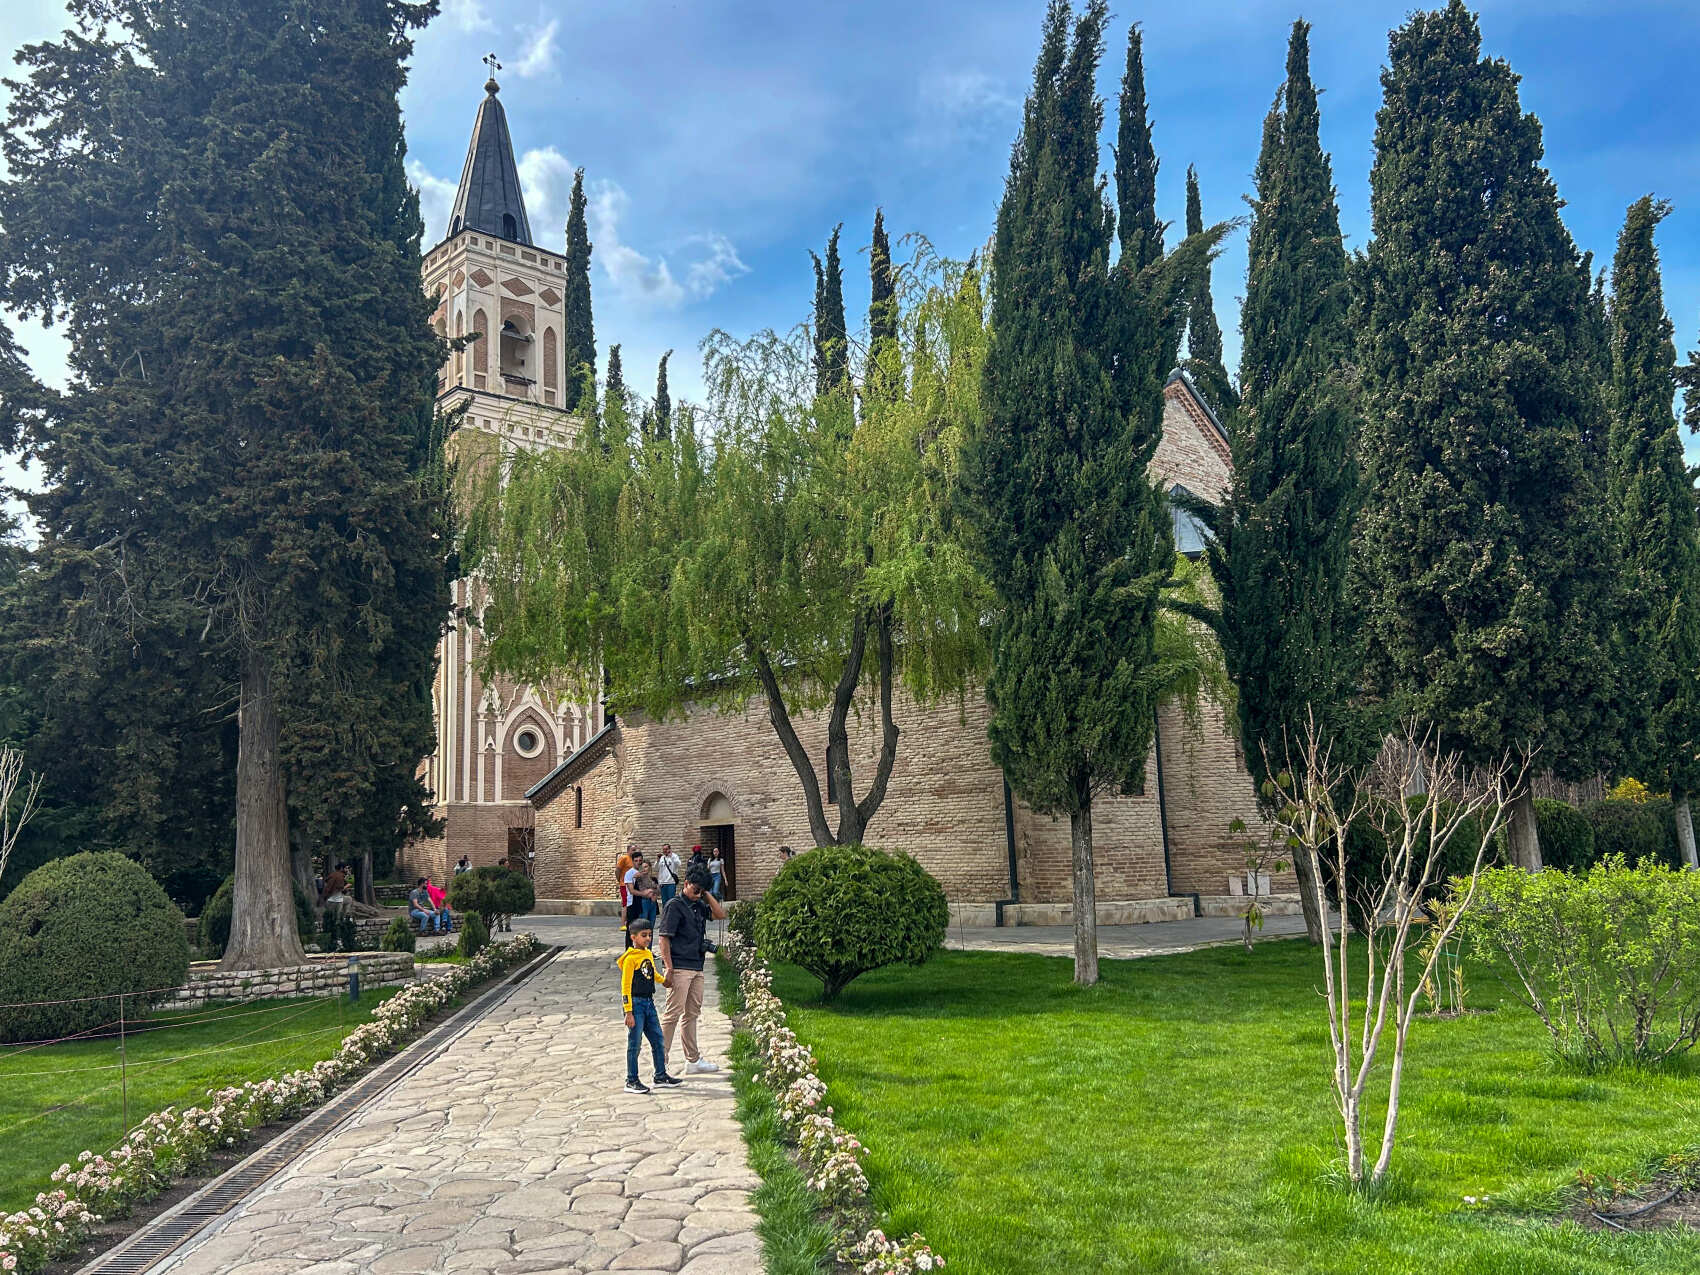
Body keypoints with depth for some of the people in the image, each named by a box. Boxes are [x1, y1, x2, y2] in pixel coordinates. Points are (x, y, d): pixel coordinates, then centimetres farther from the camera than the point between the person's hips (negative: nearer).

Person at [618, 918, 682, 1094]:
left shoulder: (649, 954, 8)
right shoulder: (630, 958, -15)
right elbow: (625, 986, -16)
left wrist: (663, 981, 23)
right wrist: (628, 1012, -18)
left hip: (649, 1003, 8)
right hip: (636, 1003, -8)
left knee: (658, 1040, 11)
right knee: (635, 1044, 0)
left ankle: (661, 1075, 23)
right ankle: (631, 1081, 9)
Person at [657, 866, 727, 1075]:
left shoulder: (699, 905, 14)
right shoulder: (675, 905, -9)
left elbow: (721, 915, 10)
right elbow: (664, 938, -12)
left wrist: (707, 894, 4)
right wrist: (668, 968, -18)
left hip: (696, 968, 8)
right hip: (679, 969, -8)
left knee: (691, 1014, 13)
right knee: (673, 1013, -8)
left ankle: (693, 1061, 20)